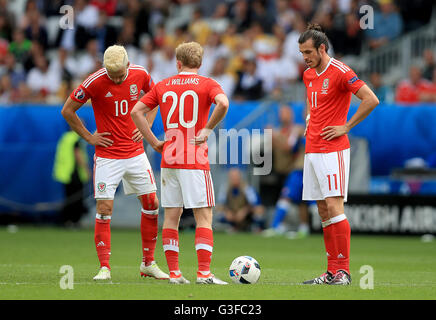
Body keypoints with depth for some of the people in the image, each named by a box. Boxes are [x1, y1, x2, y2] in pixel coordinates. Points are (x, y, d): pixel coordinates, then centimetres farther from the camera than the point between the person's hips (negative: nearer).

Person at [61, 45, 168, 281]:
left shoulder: (140, 75, -5)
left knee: (151, 204, 4)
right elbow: (67, 110, -5)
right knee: (104, 209, -9)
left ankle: (149, 264, 16)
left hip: (136, 153, 4)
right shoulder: (95, 82, -16)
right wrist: (89, 137, -5)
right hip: (107, 157, -4)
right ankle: (104, 268, -5)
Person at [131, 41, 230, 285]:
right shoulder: (207, 84, -1)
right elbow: (223, 103, -21)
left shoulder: (163, 86, 11)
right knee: (204, 216, -3)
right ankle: (204, 273, -10)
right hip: (195, 161, -4)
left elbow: (136, 111, 9)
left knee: (171, 216, 8)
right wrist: (208, 129, -8)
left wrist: (154, 142, 9)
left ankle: (174, 272, 8)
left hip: (169, 159, 4)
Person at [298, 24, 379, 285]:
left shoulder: (340, 72, -10)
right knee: (323, 211, 6)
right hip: (312, 150, 8)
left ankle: (343, 271, -10)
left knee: (334, 207, -12)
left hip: (333, 150, -8)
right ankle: (332, 272, 8)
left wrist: (346, 127, -13)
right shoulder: (308, 75, 15)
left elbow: (371, 100, -16)